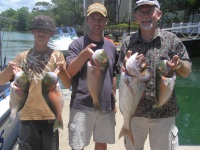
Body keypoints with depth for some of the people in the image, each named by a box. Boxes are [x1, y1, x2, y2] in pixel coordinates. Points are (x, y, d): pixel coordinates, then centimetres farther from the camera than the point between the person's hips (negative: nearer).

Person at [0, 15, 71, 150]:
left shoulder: (57, 55, 2)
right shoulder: (23, 57, 4)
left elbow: (68, 84, -1)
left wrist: (62, 70, -22)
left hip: (51, 115, 0)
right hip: (28, 116, 1)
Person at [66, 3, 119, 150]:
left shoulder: (111, 47, 10)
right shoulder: (78, 44, -3)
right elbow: (70, 72, -14)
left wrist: (114, 102, 15)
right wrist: (83, 55, -31)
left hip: (106, 106, 4)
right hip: (82, 106, -4)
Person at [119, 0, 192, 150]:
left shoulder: (171, 39, -3)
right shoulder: (128, 43, 2)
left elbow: (186, 72, 1)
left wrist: (178, 65, -21)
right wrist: (126, 66, -15)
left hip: (164, 112, -2)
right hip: (134, 110, 2)